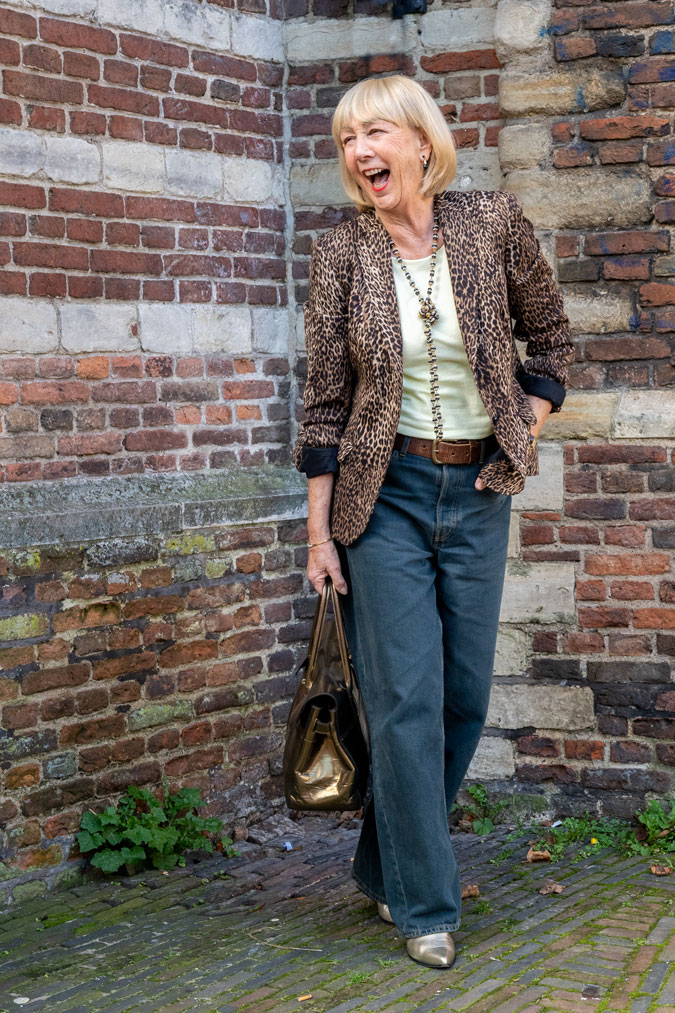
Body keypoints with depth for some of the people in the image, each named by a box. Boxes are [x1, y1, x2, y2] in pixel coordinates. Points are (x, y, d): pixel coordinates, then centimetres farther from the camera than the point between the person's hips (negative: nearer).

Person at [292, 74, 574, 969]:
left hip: (478, 492, 3)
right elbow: (326, 401, -2)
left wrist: (522, 444, 1)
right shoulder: (340, 255, -5)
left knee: (466, 694, 9)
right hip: (385, 493, -2)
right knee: (406, 699, -5)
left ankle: (387, 868, 29)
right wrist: (319, 530, -5)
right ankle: (425, 906, 7)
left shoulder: (494, 224, -3)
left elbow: (551, 340, 11)